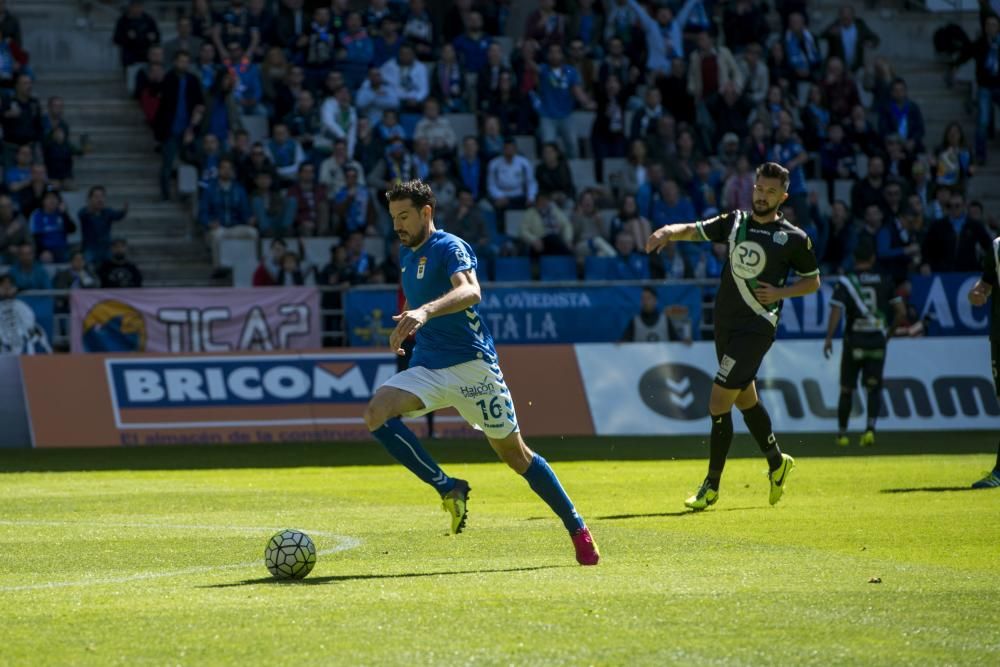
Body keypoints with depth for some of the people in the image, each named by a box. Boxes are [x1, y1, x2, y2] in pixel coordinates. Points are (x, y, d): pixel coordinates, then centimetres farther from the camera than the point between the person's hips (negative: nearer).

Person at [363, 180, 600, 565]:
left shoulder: (450, 247, -11)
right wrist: (404, 326, 20)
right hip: (426, 369, 6)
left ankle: (578, 530, 14)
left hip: (471, 364, -6)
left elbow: (470, 291, -32)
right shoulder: (407, 254, 14)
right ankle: (447, 488, -13)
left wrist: (425, 312, -48)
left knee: (514, 454, 0)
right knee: (376, 414, -21)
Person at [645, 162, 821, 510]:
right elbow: (693, 230, 1)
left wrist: (781, 292, -11)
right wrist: (668, 232, -21)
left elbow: (813, 281, 7)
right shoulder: (735, 222, 9)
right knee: (745, 399, 17)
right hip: (725, 324, 6)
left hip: (756, 328, -6)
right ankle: (777, 462, 39)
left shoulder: (794, 239, -3)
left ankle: (711, 485, -3)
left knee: (719, 402, -11)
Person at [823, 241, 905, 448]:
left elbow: (836, 311, -13)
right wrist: (890, 329, 19)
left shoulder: (846, 281, -3)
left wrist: (829, 338, -10)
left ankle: (842, 432, 18)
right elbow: (901, 312, 4)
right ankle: (870, 427, -17)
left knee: (847, 388, 11)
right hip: (877, 340, 1)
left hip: (854, 340, -1)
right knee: (874, 388, 5)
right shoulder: (885, 280, 4)